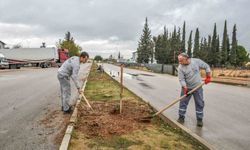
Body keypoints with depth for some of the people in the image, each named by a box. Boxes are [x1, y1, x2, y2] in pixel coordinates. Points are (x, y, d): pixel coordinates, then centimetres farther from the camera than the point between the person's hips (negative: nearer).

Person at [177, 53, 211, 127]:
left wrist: (208, 77, -1)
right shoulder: (180, 68, -14)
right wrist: (185, 88, -25)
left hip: (198, 87, 1)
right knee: (183, 102, 3)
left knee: (199, 103, 6)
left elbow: (206, 67, 2)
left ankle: (199, 119, 19)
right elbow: (181, 79, -14)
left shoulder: (196, 61, -11)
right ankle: (181, 117, 17)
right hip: (186, 87, 0)